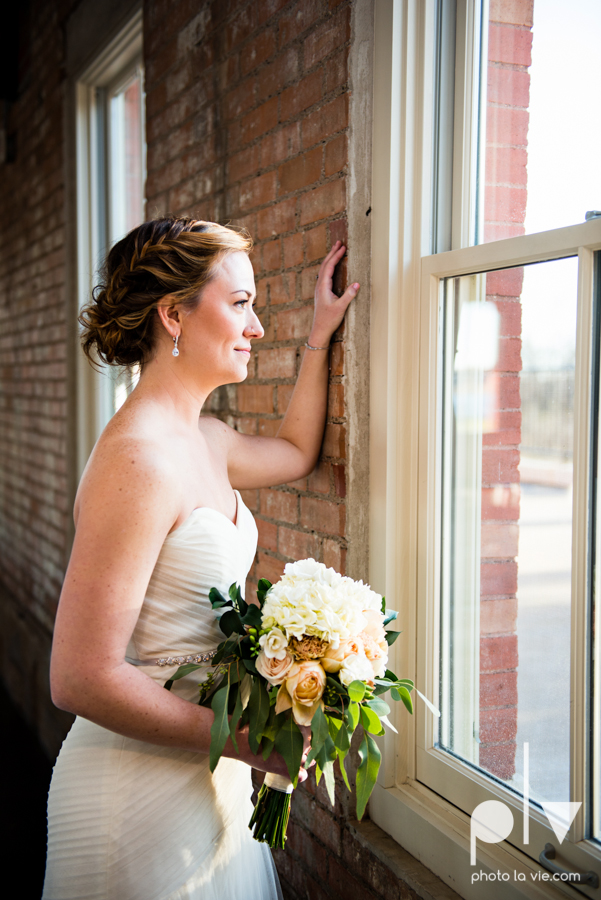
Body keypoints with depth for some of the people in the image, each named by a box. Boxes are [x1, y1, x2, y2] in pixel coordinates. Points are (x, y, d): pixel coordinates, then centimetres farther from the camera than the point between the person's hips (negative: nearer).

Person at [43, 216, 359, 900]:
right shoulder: (138, 459, -25)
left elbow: (296, 452, 26)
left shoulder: (201, 439, 4)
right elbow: (81, 679, -26)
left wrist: (320, 335, 21)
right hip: (142, 786, -9)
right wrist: (249, 740, -21)